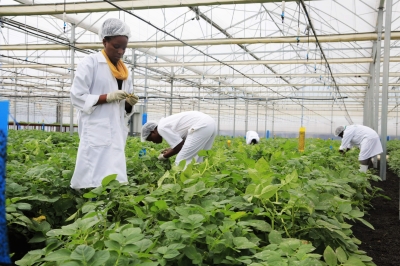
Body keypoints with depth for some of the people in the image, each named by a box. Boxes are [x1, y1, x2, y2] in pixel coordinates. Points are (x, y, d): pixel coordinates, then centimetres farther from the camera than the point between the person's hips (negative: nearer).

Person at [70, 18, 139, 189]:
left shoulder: (124, 71, 17)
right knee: (94, 181, -11)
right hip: (96, 132, -6)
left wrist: (130, 103, -3)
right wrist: (108, 97, -17)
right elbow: (77, 97, -8)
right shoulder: (90, 63, -2)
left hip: (116, 133, 7)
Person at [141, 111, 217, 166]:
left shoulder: (162, 128, -4)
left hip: (201, 126, -10)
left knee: (182, 161, -6)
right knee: (197, 161, 17)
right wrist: (170, 150, 25)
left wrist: (164, 156, 11)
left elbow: (180, 146, -3)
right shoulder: (167, 123, 25)